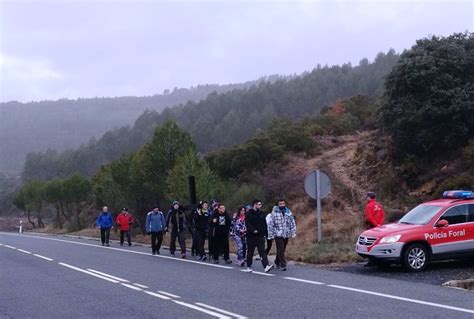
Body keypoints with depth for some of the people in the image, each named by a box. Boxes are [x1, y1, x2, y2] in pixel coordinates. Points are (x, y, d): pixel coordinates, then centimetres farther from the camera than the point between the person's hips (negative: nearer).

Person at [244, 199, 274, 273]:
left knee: (262, 251, -7)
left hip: (260, 236, 3)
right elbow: (247, 223, -14)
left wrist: (265, 233, 6)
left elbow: (264, 224, 15)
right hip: (251, 236, -3)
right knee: (250, 252, 8)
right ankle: (249, 267, 20)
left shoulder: (261, 214, 11)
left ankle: (266, 266, -18)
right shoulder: (249, 214, -4)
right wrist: (253, 230, -25)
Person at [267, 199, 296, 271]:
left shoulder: (289, 212, 6)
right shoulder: (274, 213, -6)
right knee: (280, 250, -9)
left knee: (282, 250, 13)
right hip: (278, 234, -4)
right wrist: (270, 235, -7)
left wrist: (293, 233, 3)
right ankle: (283, 265, -5)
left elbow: (292, 223, 9)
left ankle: (277, 262, 30)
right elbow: (270, 224, -5)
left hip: (286, 235, 4)